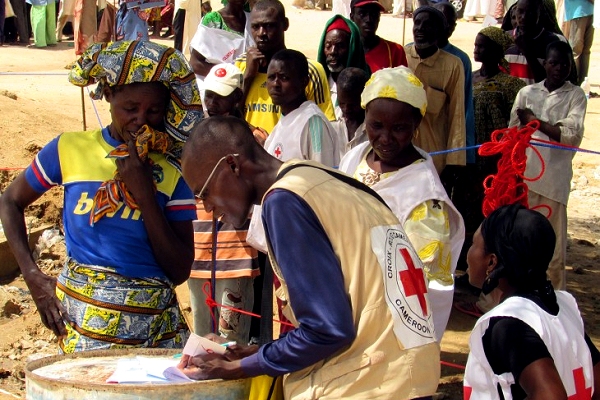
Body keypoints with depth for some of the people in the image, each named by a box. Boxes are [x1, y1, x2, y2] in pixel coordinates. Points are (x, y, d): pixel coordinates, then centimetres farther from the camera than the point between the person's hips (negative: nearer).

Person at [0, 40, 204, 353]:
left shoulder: (172, 171, 0)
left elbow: (180, 272, -4)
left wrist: (145, 193, -12)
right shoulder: (70, 150, 0)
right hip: (83, 322, -1)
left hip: (155, 323, 1)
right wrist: (32, 275, 2)